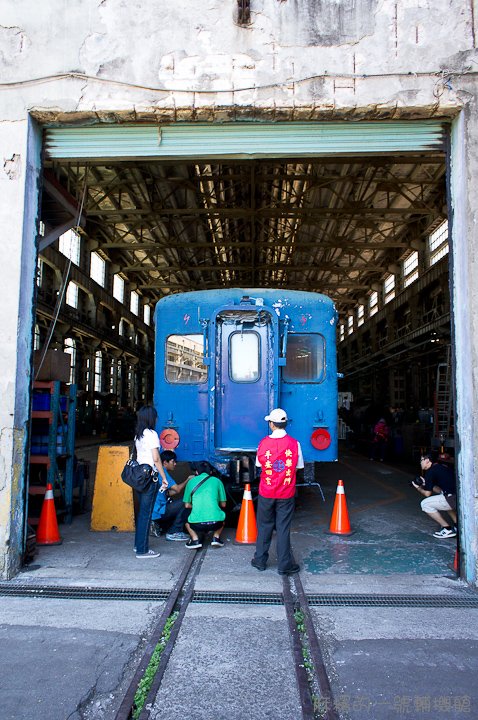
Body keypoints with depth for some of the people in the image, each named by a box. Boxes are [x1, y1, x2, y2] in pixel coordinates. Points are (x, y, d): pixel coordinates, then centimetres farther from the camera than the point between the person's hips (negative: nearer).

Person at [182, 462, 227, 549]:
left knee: (187, 521, 33)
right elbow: (223, 504, 18)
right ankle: (216, 537, 15)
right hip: (215, 522, 1)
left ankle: (195, 539, 9)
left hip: (196, 524, -1)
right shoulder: (217, 481, 13)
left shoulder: (191, 481, 12)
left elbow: (187, 505, 17)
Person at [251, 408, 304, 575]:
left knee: (264, 527, 14)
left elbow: (258, 464, 3)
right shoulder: (294, 443, -9)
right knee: (283, 528, 6)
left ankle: (260, 561, 24)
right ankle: (284, 565, 12)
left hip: (266, 493, 1)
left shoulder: (264, 443, -9)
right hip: (286, 494, 0)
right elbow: (298, 467, 0)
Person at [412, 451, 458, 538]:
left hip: (455, 498, -9)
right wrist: (425, 484, 32)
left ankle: (447, 529, 4)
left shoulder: (430, 472, -2)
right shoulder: (443, 467, 23)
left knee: (425, 504, 2)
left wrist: (418, 488, 21)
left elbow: (427, 493, 2)